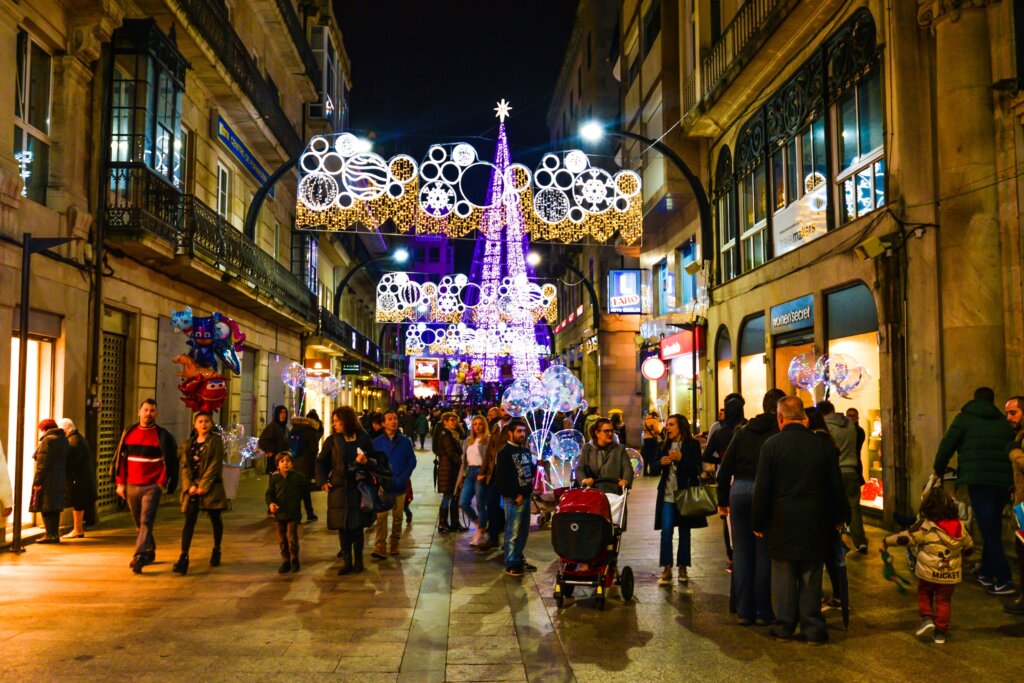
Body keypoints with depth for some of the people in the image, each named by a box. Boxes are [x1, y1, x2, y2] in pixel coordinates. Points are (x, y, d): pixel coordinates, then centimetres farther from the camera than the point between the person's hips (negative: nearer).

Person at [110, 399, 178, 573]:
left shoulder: (163, 436, -1)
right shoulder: (128, 433, 9)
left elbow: (170, 461, 0)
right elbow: (120, 459, 11)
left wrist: (162, 483, -7)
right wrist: (120, 483, 6)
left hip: (152, 487, -4)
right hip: (131, 487, 4)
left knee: (146, 522, -14)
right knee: (139, 524, 15)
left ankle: (139, 557, -19)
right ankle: (150, 552, 32)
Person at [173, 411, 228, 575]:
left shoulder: (215, 441, -2)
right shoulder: (189, 443, 11)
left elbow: (215, 465, -10)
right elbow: (185, 465, 5)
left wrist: (204, 485, -17)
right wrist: (190, 485, -9)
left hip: (211, 488, -3)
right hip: (192, 488, 3)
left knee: (215, 519, 11)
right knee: (189, 522, -6)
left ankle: (216, 550, 30)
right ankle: (183, 558, -10)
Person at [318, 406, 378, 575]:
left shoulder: (363, 439, -1)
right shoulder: (332, 440, 0)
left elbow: (375, 462, 7)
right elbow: (321, 462, 10)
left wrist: (366, 461, -15)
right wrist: (322, 481, -1)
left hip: (358, 488, -1)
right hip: (339, 489, 1)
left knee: (357, 525, 3)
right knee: (342, 526, 3)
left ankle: (358, 559, 17)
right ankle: (346, 561, 14)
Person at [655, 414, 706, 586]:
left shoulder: (692, 445, -2)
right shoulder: (665, 445, 11)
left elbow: (696, 469, -8)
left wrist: (681, 459, -21)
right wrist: (661, 463, -7)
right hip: (667, 494, 3)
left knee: (684, 531, 6)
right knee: (666, 531, -5)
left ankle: (683, 568, 17)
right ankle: (666, 569, 0)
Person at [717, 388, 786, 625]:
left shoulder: (743, 431, 11)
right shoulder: (781, 432, -2)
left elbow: (725, 469, 10)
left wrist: (723, 500, 15)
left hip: (739, 491, 4)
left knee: (741, 551, 10)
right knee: (765, 552, 5)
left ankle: (744, 611, 15)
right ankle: (763, 612, 11)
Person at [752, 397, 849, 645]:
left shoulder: (772, 445, -9)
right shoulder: (821, 444, -1)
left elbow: (762, 488, -8)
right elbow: (836, 486, 7)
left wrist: (758, 522, 2)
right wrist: (840, 516, 20)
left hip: (782, 522, -2)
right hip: (815, 523, 2)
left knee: (783, 576, 8)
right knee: (811, 578, 9)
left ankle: (784, 627, 16)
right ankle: (813, 629, 15)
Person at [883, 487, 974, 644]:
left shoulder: (925, 525, -14)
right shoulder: (959, 525, 1)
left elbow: (905, 538, -12)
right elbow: (969, 545, 15)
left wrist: (887, 541, 1)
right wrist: (963, 553, 36)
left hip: (929, 572, -3)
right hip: (951, 574, 3)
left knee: (924, 593, 21)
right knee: (944, 601, 13)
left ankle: (926, 618, 4)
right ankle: (941, 632, 15)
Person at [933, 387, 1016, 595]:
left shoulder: (965, 418, 4)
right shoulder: (1004, 422, 16)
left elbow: (947, 445, 0)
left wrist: (938, 470, 15)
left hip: (978, 481, -5)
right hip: (1003, 482, 5)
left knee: (989, 531, -5)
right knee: (993, 528, 17)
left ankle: (1003, 580, -10)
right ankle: (986, 573, 26)